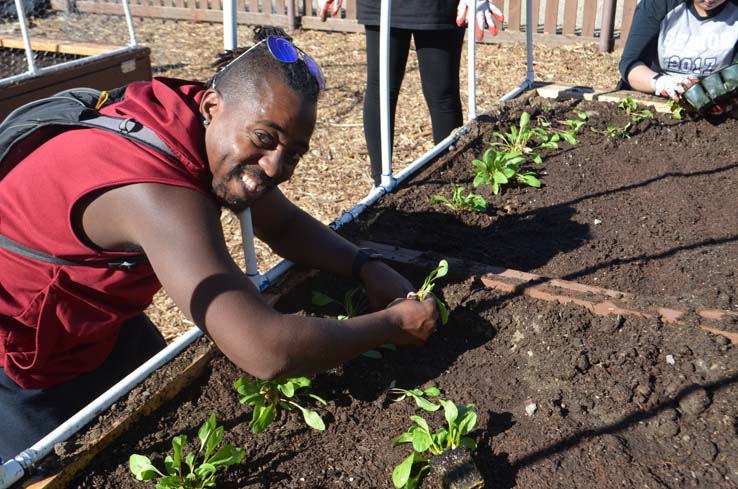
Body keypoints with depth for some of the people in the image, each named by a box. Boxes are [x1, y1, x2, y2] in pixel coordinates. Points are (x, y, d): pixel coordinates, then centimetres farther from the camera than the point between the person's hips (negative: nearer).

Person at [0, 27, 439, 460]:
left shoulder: (203, 134, -12)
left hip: (98, 317, 8)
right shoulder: (158, 191, -40)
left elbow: (285, 224, 3)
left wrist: (367, 267, -14)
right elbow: (267, 353, -44)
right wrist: (392, 325, -29)